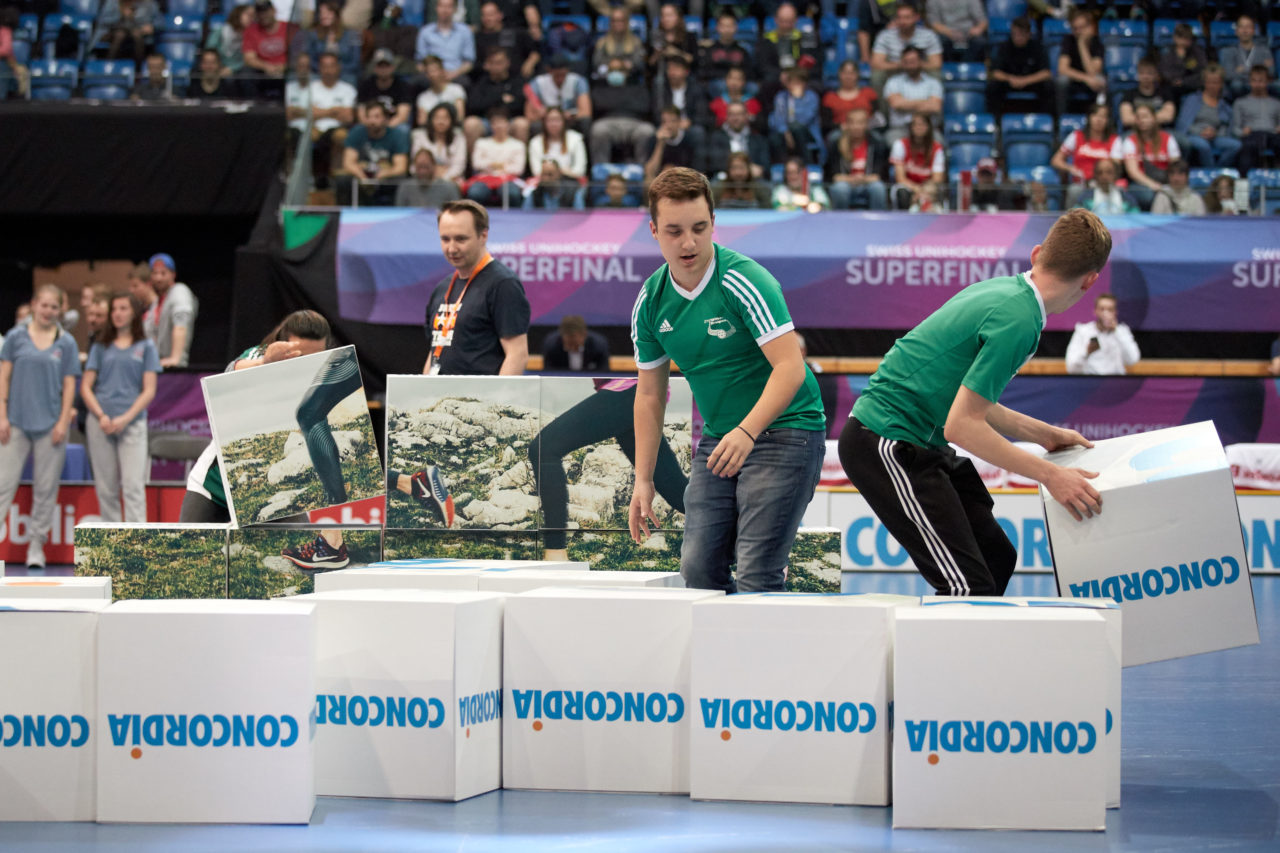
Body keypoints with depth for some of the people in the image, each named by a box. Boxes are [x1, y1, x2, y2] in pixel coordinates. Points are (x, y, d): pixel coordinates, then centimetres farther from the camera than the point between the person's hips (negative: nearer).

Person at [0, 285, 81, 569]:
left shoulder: (66, 343, 5)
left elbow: (69, 385, 5)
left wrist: (63, 421, -3)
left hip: (50, 424, 1)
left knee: (46, 488, 5)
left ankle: (37, 546, 13)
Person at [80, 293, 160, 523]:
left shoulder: (146, 348, 9)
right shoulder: (100, 347, 13)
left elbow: (149, 391, 3)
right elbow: (86, 387, 9)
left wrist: (126, 418, -10)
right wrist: (101, 416, -7)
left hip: (132, 423, -2)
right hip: (100, 424, 2)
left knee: (133, 485, -12)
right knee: (106, 488, 3)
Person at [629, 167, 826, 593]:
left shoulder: (745, 282, -18)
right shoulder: (651, 301, 2)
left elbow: (790, 367, -26)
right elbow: (650, 395, 11)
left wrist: (746, 432, -38)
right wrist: (644, 480, 8)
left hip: (784, 432, -7)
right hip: (717, 440, 7)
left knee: (754, 578, -15)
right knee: (698, 571, 2)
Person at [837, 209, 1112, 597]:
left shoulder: (999, 289, 8)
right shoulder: (1017, 320, -21)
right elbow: (962, 426, -22)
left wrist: (1043, 434, 23)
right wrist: (1050, 475, -17)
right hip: (887, 444, -10)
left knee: (997, 558, 11)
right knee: (967, 586, -14)